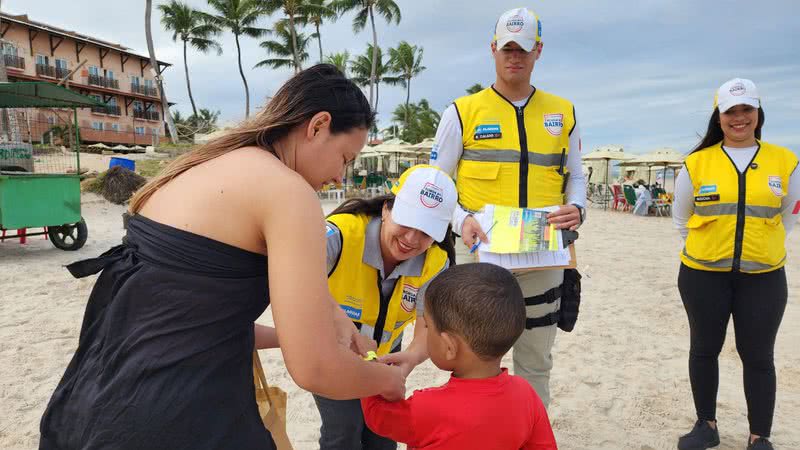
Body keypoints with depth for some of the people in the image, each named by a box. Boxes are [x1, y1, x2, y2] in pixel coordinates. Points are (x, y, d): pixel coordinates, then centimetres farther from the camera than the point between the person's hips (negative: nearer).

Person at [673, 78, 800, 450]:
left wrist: (762, 247, 10)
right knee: (704, 349, 11)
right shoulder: (697, 163, -3)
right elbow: (681, 217, 9)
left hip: (763, 276, 0)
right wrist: (708, 245, 10)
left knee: (758, 356, 7)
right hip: (702, 274, 0)